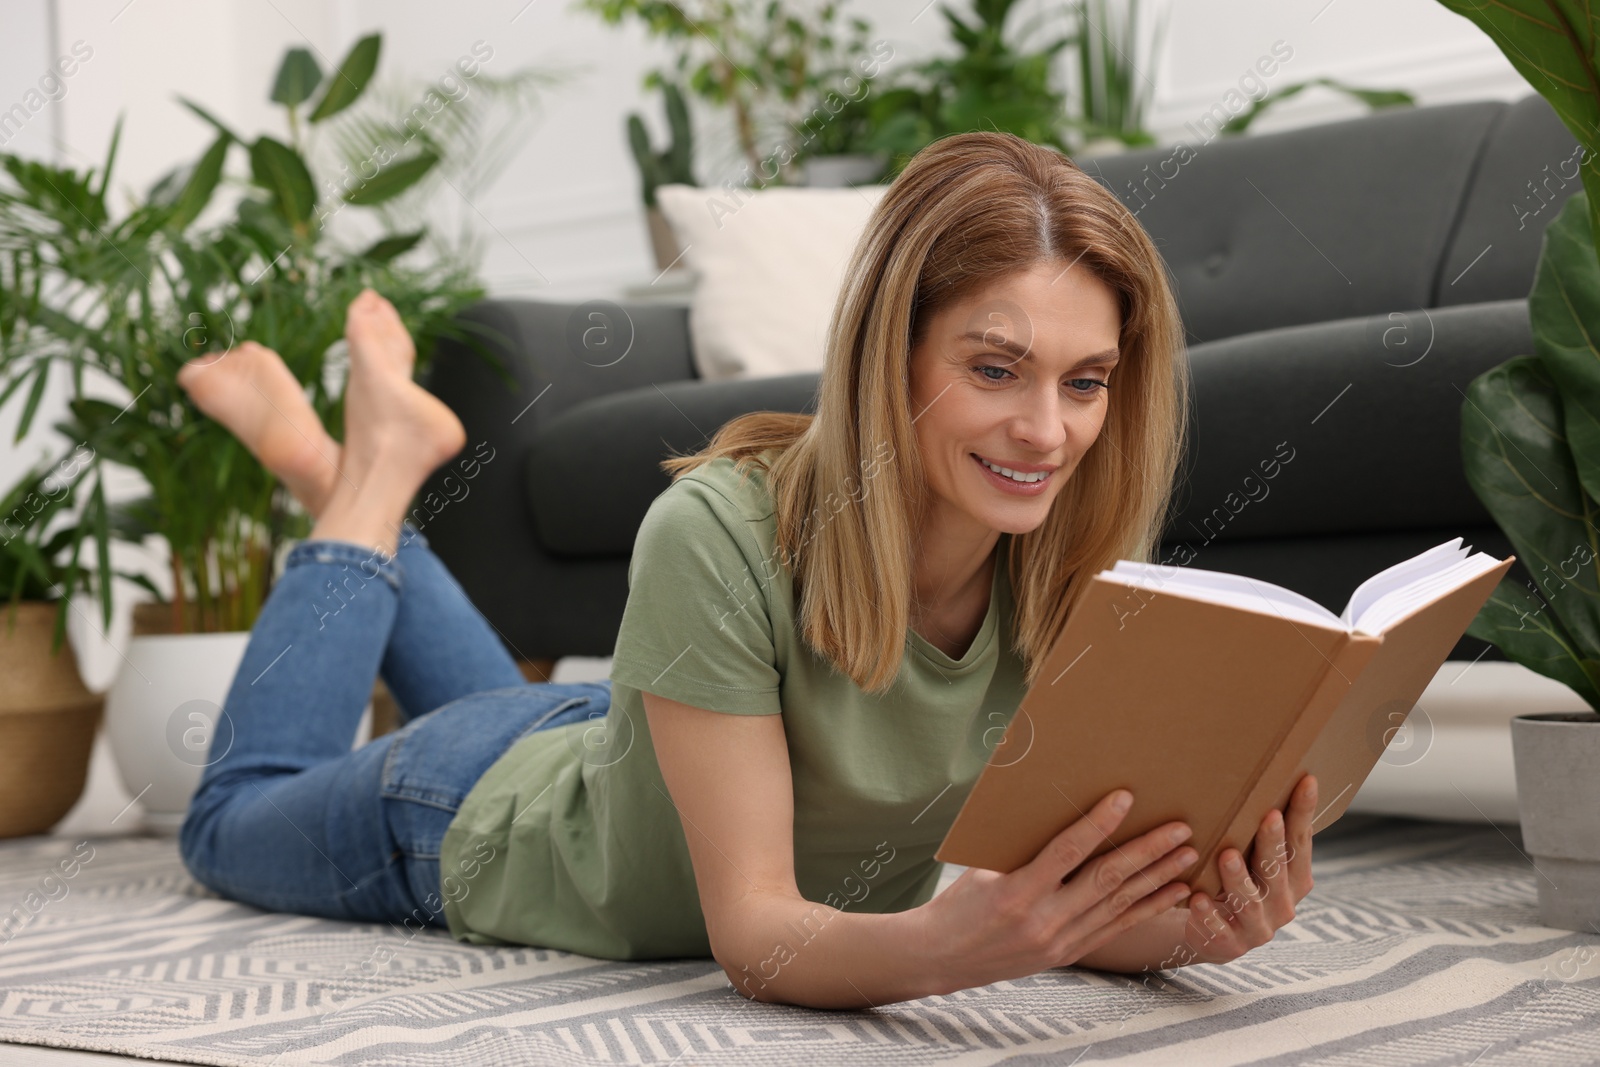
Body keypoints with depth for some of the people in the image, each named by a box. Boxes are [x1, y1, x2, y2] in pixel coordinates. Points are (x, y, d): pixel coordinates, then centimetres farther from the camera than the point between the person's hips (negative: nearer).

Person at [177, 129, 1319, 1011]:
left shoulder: (1075, 566, -27)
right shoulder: (722, 537, -42)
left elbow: (1071, 893, -25)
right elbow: (753, 933, -40)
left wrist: (1191, 924, -47)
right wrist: (943, 947, -60)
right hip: (485, 822, -4)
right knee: (235, 824, 29)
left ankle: (352, 485, 46)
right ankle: (375, 470, 32)